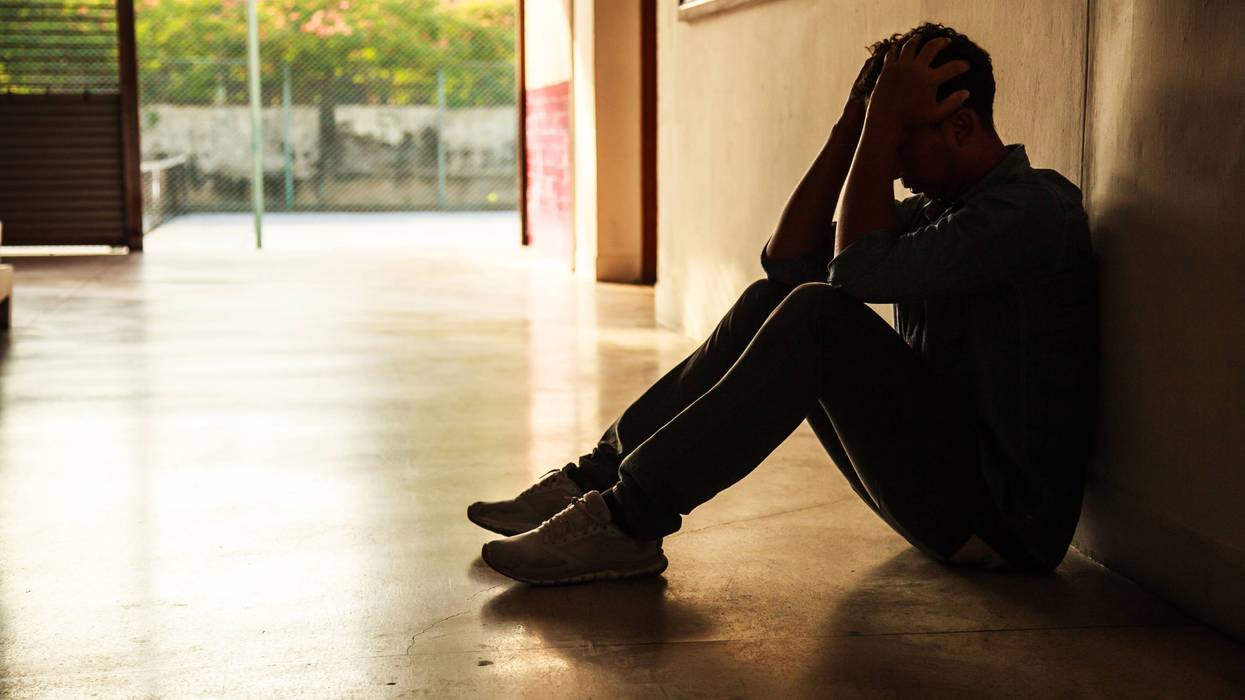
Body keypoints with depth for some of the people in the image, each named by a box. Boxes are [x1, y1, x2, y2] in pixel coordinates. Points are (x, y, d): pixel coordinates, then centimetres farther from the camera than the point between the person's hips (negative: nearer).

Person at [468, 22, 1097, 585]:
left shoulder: (1034, 210, -14)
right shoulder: (940, 205, 15)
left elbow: (860, 269, -24)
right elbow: (788, 258, 6)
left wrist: (884, 121, -16)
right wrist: (855, 122, -1)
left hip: (1005, 522, -9)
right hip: (944, 489, 9)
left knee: (821, 316, -25)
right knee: (771, 301, 0)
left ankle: (627, 520, -24)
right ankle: (600, 477, -3)